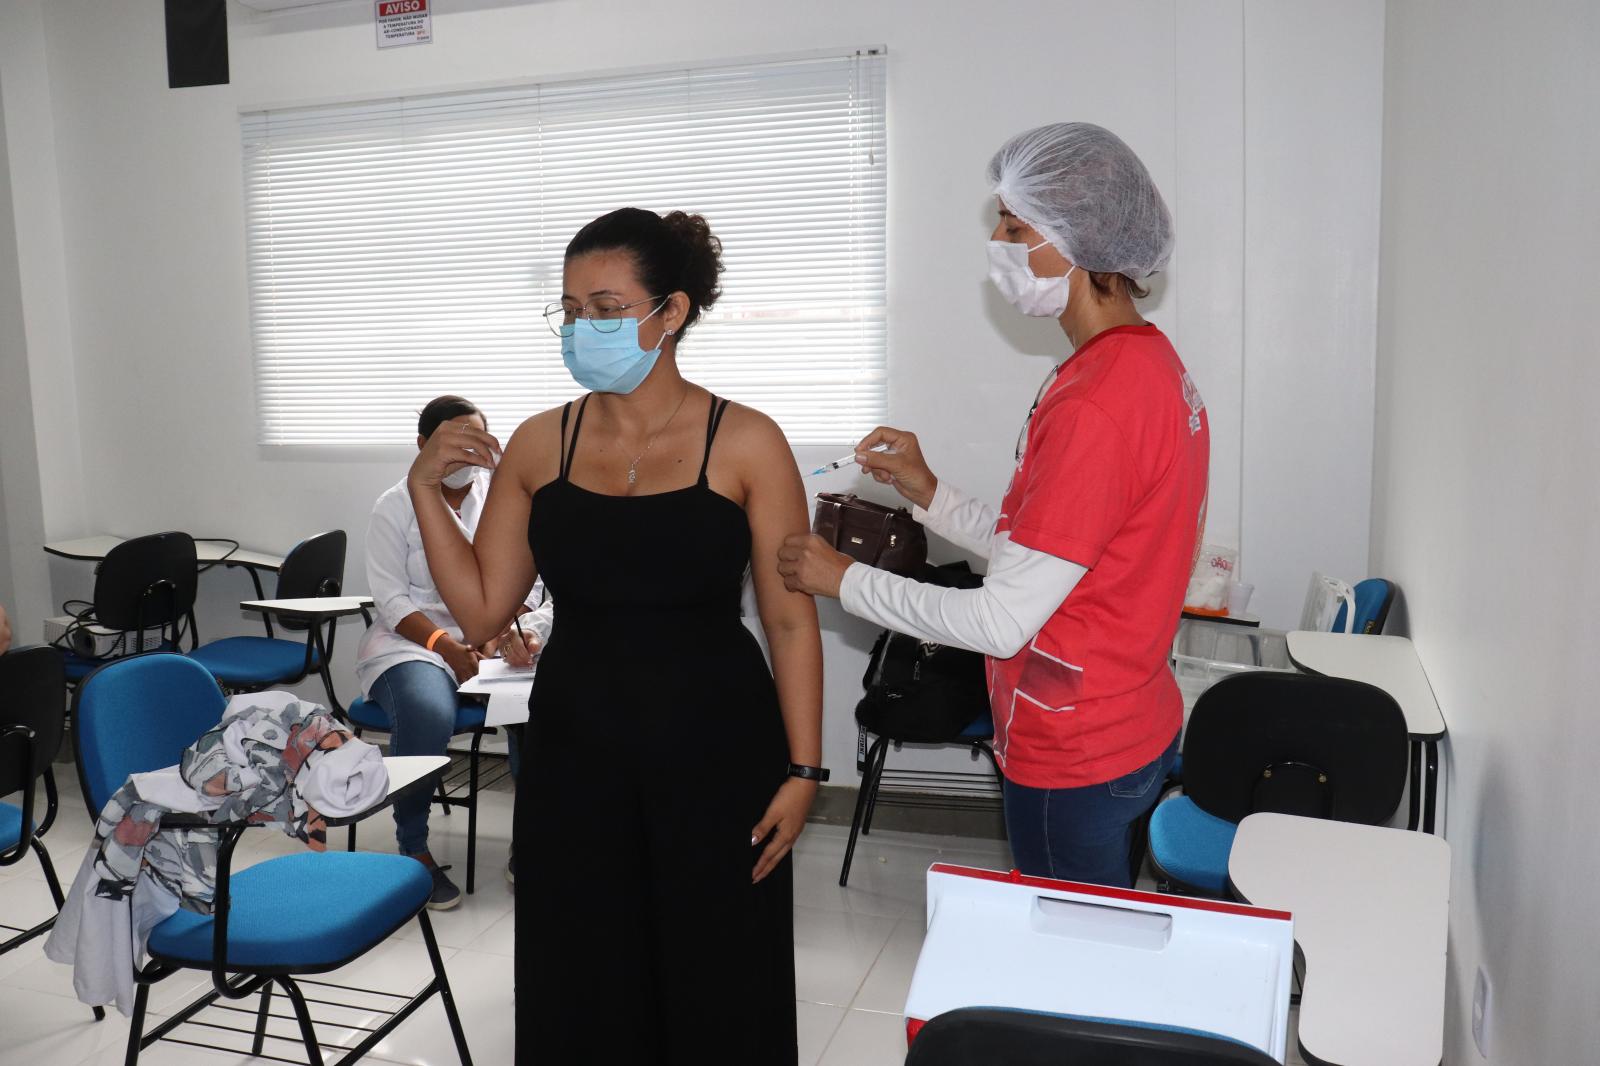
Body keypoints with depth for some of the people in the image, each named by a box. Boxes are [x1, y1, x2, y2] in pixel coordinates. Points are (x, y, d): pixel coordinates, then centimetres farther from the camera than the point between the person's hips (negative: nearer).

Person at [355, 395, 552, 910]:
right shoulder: (395, 506, 2)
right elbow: (390, 598, -5)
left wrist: (505, 626, -21)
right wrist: (445, 644, -21)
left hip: (498, 635, 2)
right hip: (414, 639, -2)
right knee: (428, 714, -35)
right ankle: (413, 848, -13)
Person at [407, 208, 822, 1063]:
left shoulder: (746, 444, -7)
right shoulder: (538, 446, 2)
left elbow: (791, 622, -6)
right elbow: (481, 610, 4)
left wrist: (802, 770, -7)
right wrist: (426, 491, -6)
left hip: (715, 758, -2)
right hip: (574, 756, 3)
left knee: (716, 993, 11)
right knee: (581, 993, 15)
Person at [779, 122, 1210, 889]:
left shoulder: (1094, 405, -26)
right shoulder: (1151, 362, 5)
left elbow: (1000, 622, -24)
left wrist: (844, 580, -13)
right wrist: (931, 495, 3)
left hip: (1075, 760, -9)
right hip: (1134, 731, 9)